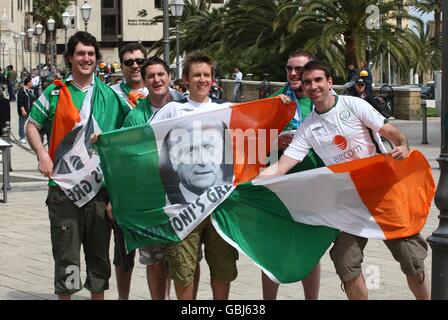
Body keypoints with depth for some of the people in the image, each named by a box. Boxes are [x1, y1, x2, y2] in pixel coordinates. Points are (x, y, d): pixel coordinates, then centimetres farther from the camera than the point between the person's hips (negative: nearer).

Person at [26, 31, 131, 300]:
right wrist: (42, 154, -5)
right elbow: (32, 125, 10)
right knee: (65, 251, 3)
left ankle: (98, 294, 24)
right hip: (64, 186, -1)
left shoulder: (110, 94, 6)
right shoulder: (55, 93, 3)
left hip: (100, 185, 2)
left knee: (99, 250, 11)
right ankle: (65, 293, 14)